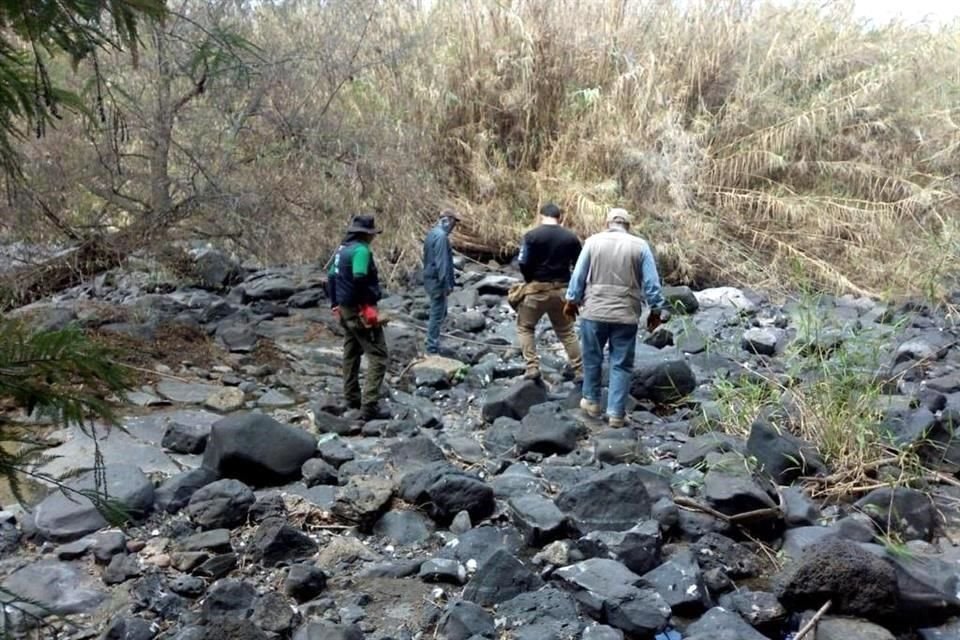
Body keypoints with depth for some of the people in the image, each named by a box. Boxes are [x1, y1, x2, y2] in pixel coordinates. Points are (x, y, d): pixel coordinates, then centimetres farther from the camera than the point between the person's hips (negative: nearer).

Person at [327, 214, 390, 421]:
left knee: (351, 353, 19)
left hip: (345, 309, 10)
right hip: (360, 310, -10)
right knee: (378, 356, -7)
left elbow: (331, 277, 16)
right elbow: (359, 278, -30)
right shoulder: (361, 250, -18)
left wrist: (335, 304, 21)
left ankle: (352, 399, 29)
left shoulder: (342, 248, 11)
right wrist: (369, 303, -18)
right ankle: (369, 406, -13)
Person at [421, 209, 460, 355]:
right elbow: (442, 262, -23)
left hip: (431, 279, 10)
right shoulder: (441, 236, -18)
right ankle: (432, 349, 1)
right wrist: (446, 283, -20)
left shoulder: (432, 233, 14)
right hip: (437, 281, -10)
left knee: (440, 313, 20)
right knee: (437, 315, -4)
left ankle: (433, 345, 26)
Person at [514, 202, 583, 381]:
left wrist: (530, 280, 7)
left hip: (536, 289, -3)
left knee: (525, 327, 15)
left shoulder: (532, 236, -9)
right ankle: (580, 371, 15)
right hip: (562, 290, 3)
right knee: (567, 332, 15)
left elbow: (523, 264, -11)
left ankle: (532, 368, 2)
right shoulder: (571, 237, 0)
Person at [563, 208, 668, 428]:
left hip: (594, 311, 1)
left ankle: (592, 402, 28)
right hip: (626, 315, 0)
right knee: (621, 364, 6)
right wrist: (656, 310, 8)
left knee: (592, 358, 16)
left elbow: (578, 275, 3)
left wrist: (572, 300, 14)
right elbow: (652, 283, 0)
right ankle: (616, 413, 6)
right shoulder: (640, 245, 1)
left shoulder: (593, 241, 2)